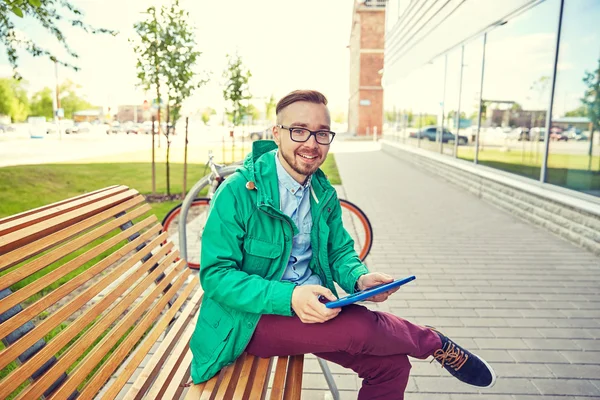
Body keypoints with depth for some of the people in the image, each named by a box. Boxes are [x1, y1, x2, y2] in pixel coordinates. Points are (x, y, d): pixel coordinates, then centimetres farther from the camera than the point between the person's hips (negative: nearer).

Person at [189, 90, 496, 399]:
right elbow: (215, 274, -18)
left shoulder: (324, 194, 4)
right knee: (360, 326, -26)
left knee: (391, 364, -11)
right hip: (253, 318, -5)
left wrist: (359, 279, -14)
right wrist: (288, 297, -32)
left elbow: (339, 251, 11)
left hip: (312, 308, 6)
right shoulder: (238, 191, -16)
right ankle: (434, 342, 3)